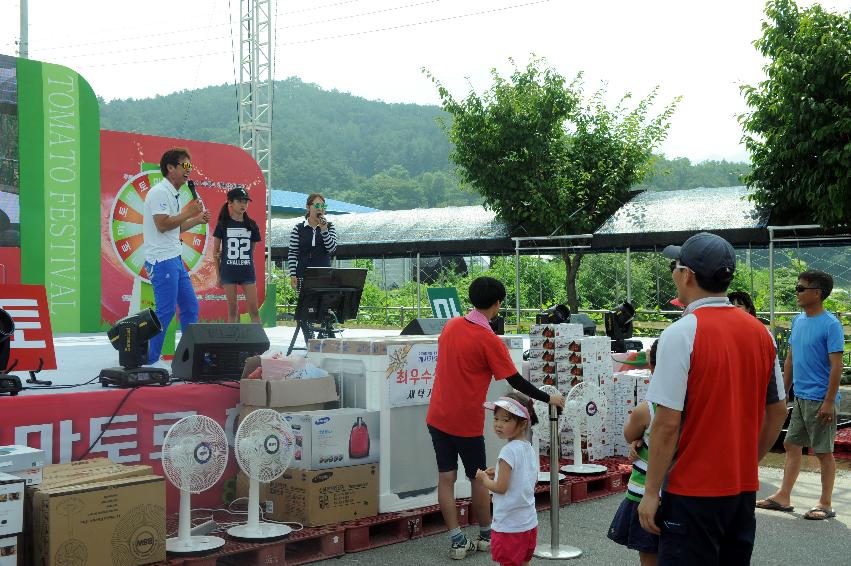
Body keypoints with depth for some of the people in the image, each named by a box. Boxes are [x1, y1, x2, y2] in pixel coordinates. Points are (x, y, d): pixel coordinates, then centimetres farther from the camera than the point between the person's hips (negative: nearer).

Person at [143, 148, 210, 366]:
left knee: (190, 305, 11)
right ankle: (149, 360, 1)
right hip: (161, 260, -10)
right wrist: (187, 213, -12)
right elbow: (162, 225, -21)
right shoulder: (160, 192, -13)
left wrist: (197, 220, 14)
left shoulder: (173, 194, 18)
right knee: (165, 311, -8)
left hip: (175, 259, 10)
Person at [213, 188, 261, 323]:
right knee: (232, 309, 5)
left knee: (253, 309, -2)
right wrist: (218, 275, 2)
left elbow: (251, 249, 11)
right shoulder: (223, 224, 0)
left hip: (247, 271, 1)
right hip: (228, 271, -1)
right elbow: (216, 251, 3)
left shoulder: (251, 225, 5)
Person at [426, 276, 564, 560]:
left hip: (438, 416, 5)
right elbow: (516, 381, -12)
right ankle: (486, 536, 25)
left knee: (446, 477, 6)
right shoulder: (489, 340, -15)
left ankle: (458, 542, 8)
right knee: (478, 479, 11)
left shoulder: (451, 325, 2)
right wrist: (548, 398, 0)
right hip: (467, 422, -5)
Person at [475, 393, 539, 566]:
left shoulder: (509, 451, -21)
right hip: (529, 523, 8)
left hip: (508, 526, -8)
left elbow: (501, 487, -21)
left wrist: (484, 479, -3)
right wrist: (499, 473, 12)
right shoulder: (529, 448, 5)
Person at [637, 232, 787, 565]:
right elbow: (777, 411, 11)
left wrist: (651, 492, -11)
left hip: (693, 491, -7)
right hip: (744, 488, 7)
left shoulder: (681, 334, -16)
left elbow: (667, 423, -18)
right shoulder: (760, 332, 4)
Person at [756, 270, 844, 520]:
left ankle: (826, 504, 13)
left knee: (823, 451, 2)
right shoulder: (798, 321, 9)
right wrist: (783, 393, 15)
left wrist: (829, 401, -20)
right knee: (791, 445, 12)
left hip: (819, 400, -8)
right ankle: (783, 497, 21)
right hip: (800, 397, 8)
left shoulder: (830, 325, -14)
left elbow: (836, 365, -16)